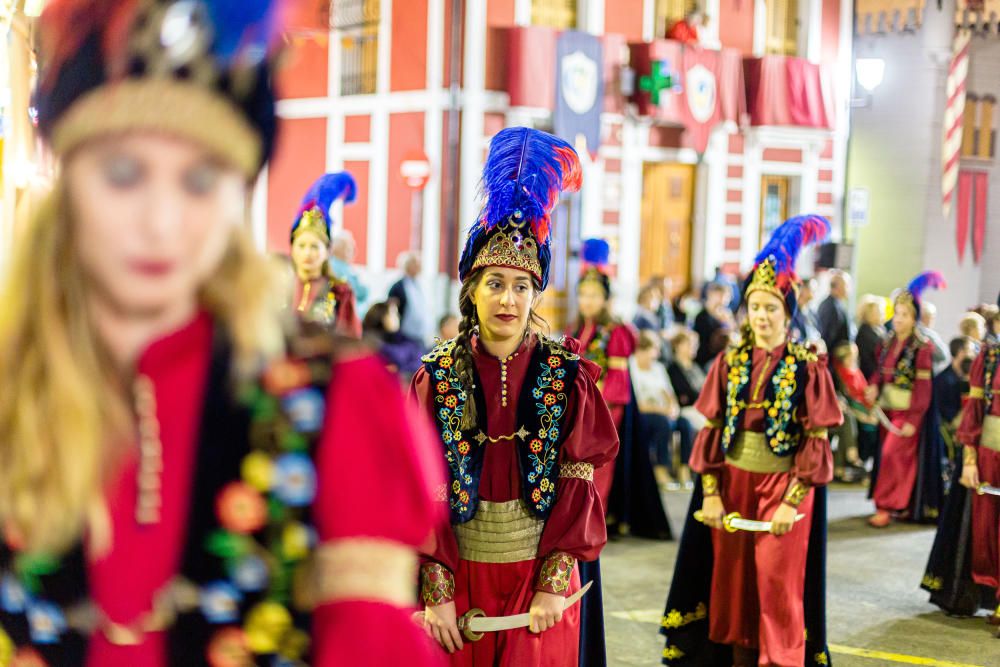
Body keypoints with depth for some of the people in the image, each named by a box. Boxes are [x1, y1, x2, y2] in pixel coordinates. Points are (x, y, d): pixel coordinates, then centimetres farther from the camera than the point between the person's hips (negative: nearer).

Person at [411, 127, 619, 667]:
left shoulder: (567, 375, -4)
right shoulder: (438, 375, -4)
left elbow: (579, 485, -5)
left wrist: (553, 583, -11)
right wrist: (435, 592, -11)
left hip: (540, 577, 0)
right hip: (458, 576, 0)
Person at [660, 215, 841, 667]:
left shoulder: (807, 367, -6)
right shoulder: (730, 362, 3)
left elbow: (817, 441, -9)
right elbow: (711, 430, 3)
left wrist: (792, 502, -15)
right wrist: (710, 493, -5)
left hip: (783, 486, -3)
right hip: (732, 482, 4)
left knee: (777, 587, -1)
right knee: (732, 582, 10)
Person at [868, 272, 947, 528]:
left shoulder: (922, 347, -14)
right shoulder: (888, 342, 6)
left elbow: (923, 387, -16)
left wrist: (913, 420, -19)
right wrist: (874, 385, -9)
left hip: (909, 411, -7)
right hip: (888, 408, 7)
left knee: (892, 454, -12)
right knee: (892, 457, 12)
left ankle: (885, 507, -8)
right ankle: (904, 505, 23)